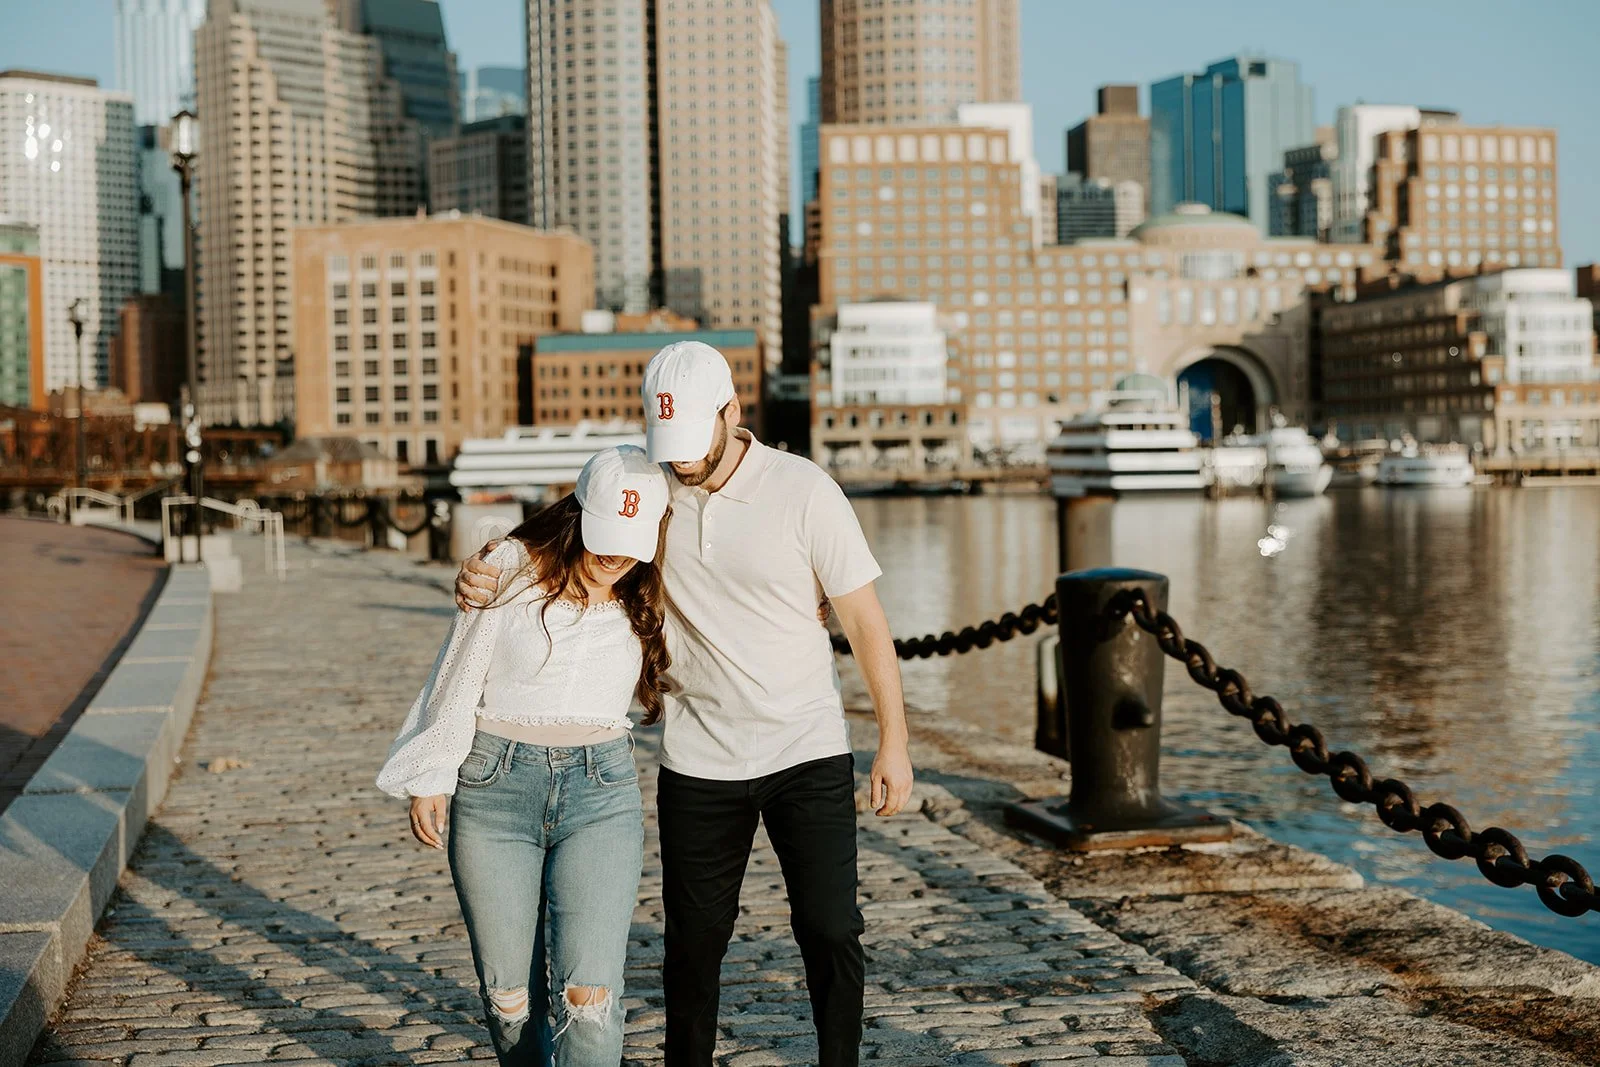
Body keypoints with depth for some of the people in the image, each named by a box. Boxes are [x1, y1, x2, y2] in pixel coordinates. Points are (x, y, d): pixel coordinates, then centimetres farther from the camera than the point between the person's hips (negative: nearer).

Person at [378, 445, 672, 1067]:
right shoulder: (513, 569, -1)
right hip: (495, 785, -1)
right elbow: (458, 678, 3)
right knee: (509, 993, 3)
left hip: (601, 789, 1)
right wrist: (430, 779, 2)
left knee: (588, 994, -13)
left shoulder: (645, 601, 7)